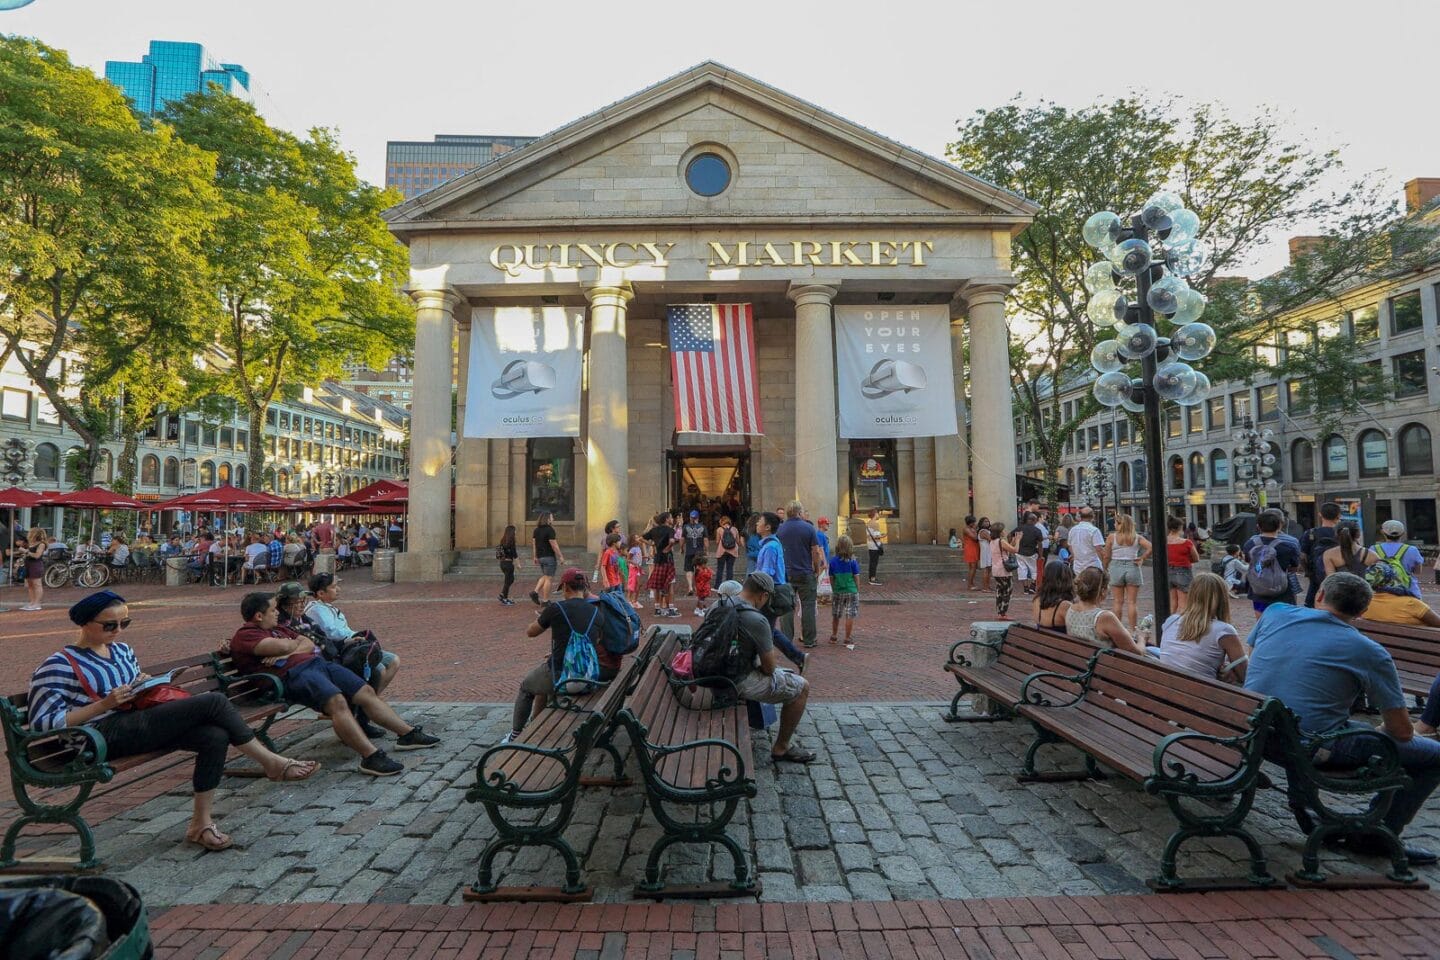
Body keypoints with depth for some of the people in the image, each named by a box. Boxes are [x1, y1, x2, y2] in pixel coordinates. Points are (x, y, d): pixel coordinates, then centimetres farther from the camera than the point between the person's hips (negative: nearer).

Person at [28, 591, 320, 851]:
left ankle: (201, 823, -12)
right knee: (213, 702, -23)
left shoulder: (122, 651, 18)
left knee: (216, 736, -22)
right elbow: (42, 722, -10)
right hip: (105, 737, -8)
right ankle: (272, 763, -11)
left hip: (135, 723, 8)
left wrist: (145, 685, 7)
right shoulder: (60, 666, -3)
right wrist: (104, 704, -16)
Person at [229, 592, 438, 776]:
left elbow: (309, 644, 18)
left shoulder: (277, 629, 28)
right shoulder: (244, 636, 0)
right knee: (337, 701, -33)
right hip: (294, 674, -9)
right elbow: (282, 646, -17)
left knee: (367, 692, 0)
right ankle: (371, 757, -40)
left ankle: (408, 734, 5)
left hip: (316, 662, 9)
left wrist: (288, 652, -2)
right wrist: (296, 642, 6)